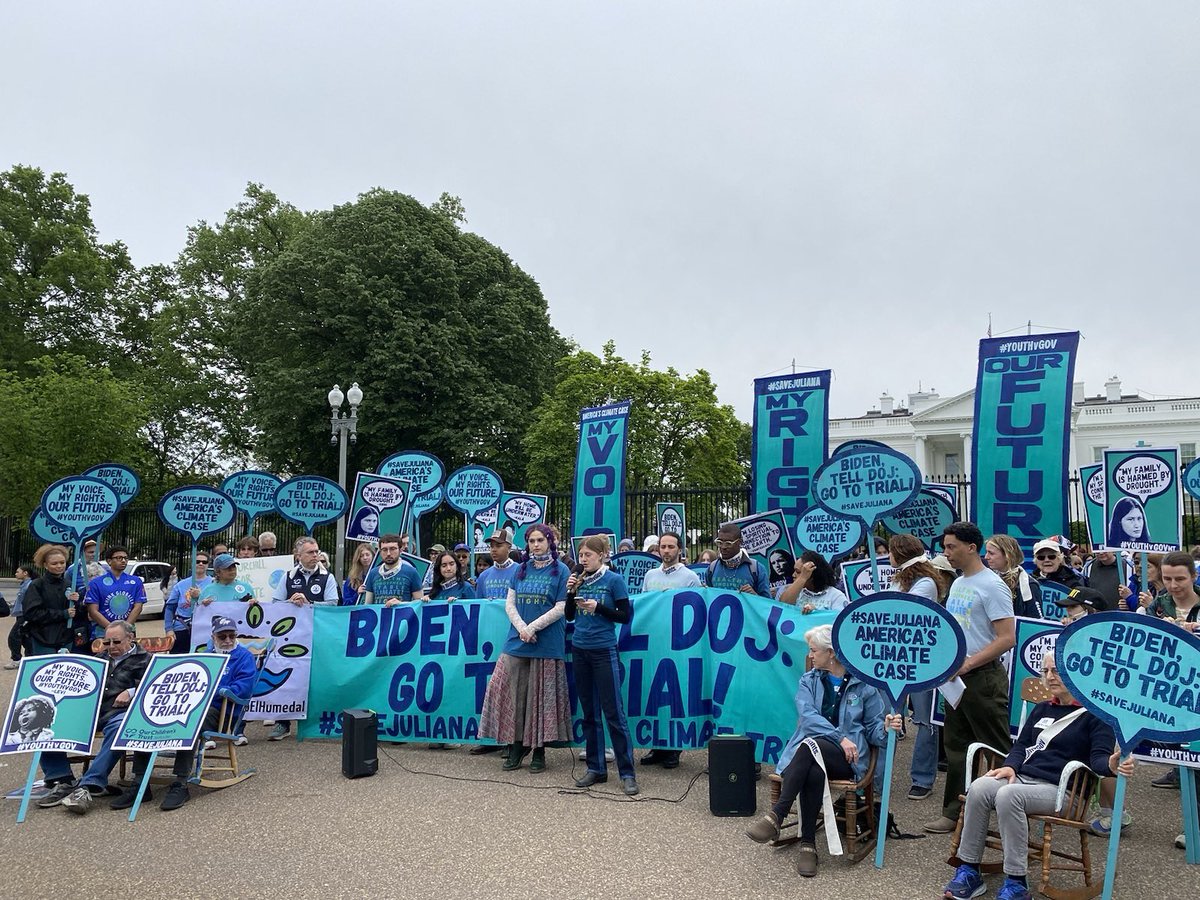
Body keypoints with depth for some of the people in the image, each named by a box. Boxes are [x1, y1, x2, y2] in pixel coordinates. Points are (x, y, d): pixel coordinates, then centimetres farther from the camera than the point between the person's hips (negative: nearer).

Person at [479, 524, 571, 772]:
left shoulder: (560, 570, 0)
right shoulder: (520, 570, 12)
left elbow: (561, 608, -6)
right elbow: (509, 603, 8)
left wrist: (533, 628, -12)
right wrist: (522, 628, -9)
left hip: (547, 644, -4)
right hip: (517, 641, 4)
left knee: (541, 696, 2)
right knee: (513, 693, 3)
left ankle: (539, 752, 12)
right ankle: (516, 747, 16)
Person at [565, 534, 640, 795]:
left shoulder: (614, 580, -6)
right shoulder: (580, 580, 7)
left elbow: (625, 616, -7)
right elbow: (569, 616, 11)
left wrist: (598, 607, -18)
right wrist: (571, 592, -4)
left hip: (604, 651, -5)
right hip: (580, 650, 5)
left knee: (614, 713, -6)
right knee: (589, 713, 11)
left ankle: (627, 773, 0)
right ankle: (596, 768, 20)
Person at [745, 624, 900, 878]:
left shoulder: (863, 685, 9)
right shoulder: (808, 680, 13)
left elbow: (873, 728, 10)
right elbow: (807, 716, -4)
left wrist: (886, 727, -14)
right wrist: (840, 737, -18)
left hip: (847, 760, -2)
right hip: (809, 751, 2)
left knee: (810, 745, -36)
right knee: (815, 772, -37)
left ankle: (775, 817, -40)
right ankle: (808, 844, -31)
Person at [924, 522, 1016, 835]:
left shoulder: (992, 586, -14)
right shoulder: (957, 584, 13)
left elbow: (1007, 638, -20)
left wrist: (969, 663, -22)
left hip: (983, 677, -9)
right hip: (957, 677, 9)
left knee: (995, 749, 1)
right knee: (957, 746, 14)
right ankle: (956, 812, 23)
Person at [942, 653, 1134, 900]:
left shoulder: (1094, 714, 3)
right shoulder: (1041, 709, 24)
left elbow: (1099, 757, -9)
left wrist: (1111, 766, -33)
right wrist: (1010, 766, -2)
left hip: (1060, 789, -6)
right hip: (1022, 777, 6)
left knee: (1008, 795, -36)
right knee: (979, 788, -26)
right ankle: (969, 871, -19)